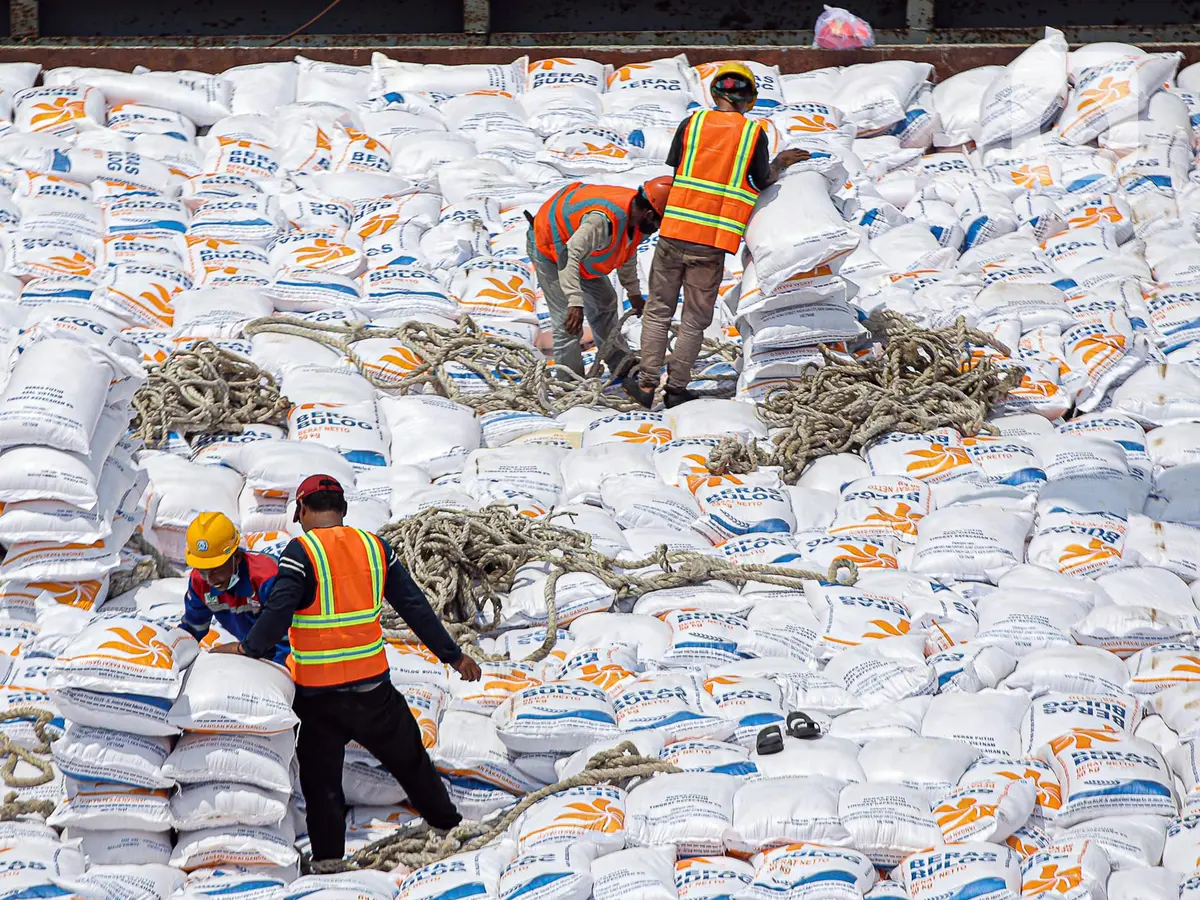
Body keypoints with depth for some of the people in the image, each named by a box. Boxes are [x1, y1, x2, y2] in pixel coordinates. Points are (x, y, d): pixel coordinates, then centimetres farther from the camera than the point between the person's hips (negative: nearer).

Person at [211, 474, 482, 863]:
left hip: (318, 694, -4)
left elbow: (278, 613, -18)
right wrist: (452, 655, 13)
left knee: (321, 782, 7)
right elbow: (415, 607, 6)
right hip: (373, 685, 4)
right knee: (409, 760, 21)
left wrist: (247, 649, -3)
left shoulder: (301, 551, -11)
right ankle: (448, 824, 34)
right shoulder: (375, 547, 4)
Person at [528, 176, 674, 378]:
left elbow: (627, 255, 10)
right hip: (548, 248, -10)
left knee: (605, 304, 17)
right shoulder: (603, 220, -43)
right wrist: (575, 302, -52)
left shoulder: (636, 215, -11)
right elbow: (568, 257, -47)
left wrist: (634, 293, 19)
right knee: (567, 321, -14)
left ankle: (622, 366, 28)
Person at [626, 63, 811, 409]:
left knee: (658, 311, 12)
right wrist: (779, 163, 24)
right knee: (694, 321, 9)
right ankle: (677, 388, 11)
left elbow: (673, 172, 5)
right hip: (712, 241, -1)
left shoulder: (692, 124, 2)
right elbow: (763, 183, 5)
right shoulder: (754, 133, -2)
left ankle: (647, 383, 9)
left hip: (674, 232, 1)